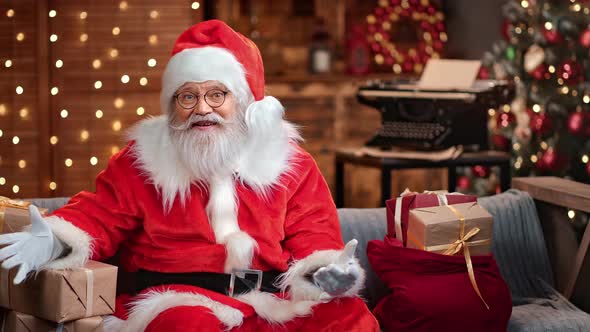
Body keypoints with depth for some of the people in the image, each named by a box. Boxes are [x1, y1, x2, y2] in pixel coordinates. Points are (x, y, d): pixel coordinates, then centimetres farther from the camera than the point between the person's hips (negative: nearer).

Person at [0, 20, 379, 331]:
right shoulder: (143, 160, 13)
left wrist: (327, 271, -13)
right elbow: (98, 217, 12)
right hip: (177, 301, -2)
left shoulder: (289, 164, 14)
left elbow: (314, 242, 11)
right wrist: (55, 241, -11)